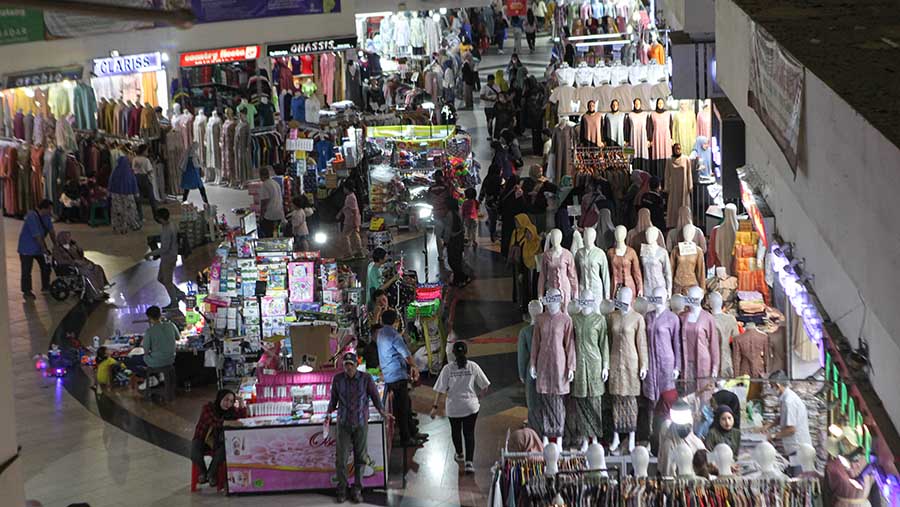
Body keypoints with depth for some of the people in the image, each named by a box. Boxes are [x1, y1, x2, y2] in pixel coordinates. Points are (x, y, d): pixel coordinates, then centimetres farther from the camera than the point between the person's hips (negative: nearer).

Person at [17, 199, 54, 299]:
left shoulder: (46, 217, -3)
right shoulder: (32, 217, -29)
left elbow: (51, 231, 4)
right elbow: (37, 236, -28)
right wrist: (45, 249, -24)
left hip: (38, 247, 8)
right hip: (27, 248, -8)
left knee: (46, 266, 14)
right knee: (26, 271, -2)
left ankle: (45, 286, 30)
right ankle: (26, 292, 8)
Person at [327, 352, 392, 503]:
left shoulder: (366, 378, -10)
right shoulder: (337, 379, -5)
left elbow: (375, 398, -5)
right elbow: (334, 399, 6)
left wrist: (383, 413, -22)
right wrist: (329, 414, -9)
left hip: (361, 424, -1)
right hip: (343, 424, 1)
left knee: (360, 458, 4)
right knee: (341, 457, -4)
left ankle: (357, 490, 14)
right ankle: (342, 491, 8)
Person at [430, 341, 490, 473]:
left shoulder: (448, 368, -9)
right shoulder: (473, 366, -7)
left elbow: (440, 389, -11)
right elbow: (484, 386, -2)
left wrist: (435, 406, -5)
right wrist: (477, 393, 18)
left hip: (453, 406, 0)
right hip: (471, 406, 0)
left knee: (455, 430, 23)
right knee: (469, 433, 4)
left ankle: (459, 454, 43)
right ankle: (469, 461, -9)